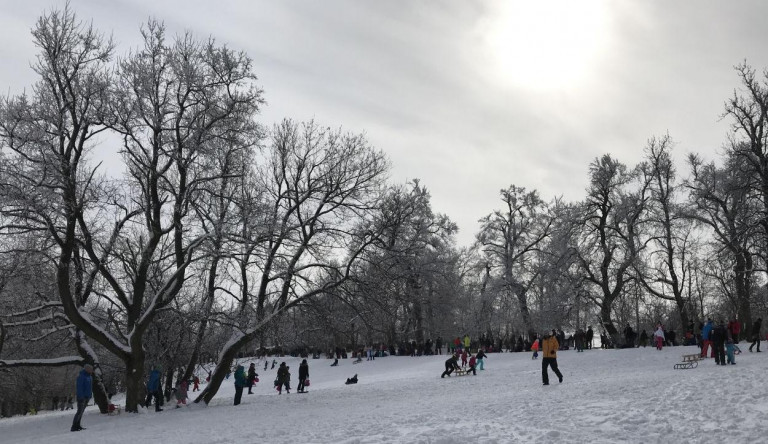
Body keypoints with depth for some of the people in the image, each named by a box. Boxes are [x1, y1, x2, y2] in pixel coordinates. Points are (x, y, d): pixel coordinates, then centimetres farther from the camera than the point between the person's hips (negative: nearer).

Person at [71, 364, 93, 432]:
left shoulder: (88, 376, 12)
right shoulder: (81, 376, -15)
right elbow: (79, 387, -20)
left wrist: (90, 395, 14)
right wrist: (81, 397, -23)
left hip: (87, 397, 9)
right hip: (82, 397, -9)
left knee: (81, 411, 11)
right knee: (79, 411, -11)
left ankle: (77, 425, 16)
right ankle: (74, 427, -9)